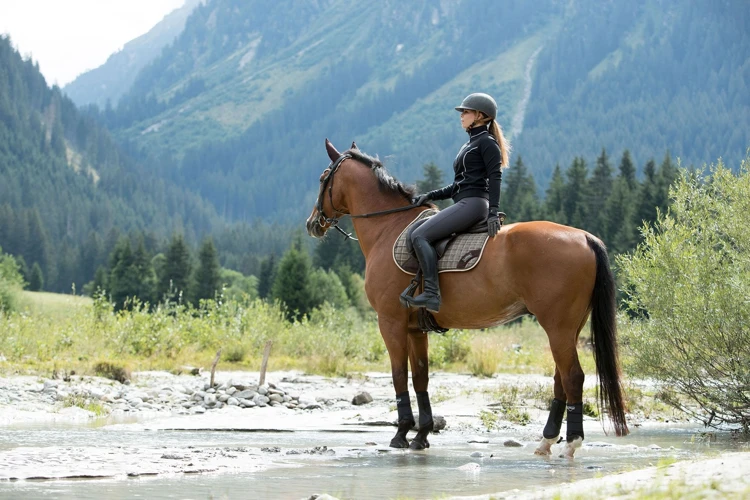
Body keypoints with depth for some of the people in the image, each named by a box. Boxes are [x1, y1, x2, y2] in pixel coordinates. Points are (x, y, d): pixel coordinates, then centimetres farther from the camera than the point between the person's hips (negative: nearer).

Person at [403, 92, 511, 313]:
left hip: (473, 203, -11)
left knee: (420, 236, -23)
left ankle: (432, 294, -31)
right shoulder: (469, 145, 26)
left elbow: (495, 178, -15)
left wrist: (493, 211, -26)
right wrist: (430, 196, 17)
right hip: (465, 204, 11)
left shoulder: (487, 142, -4)